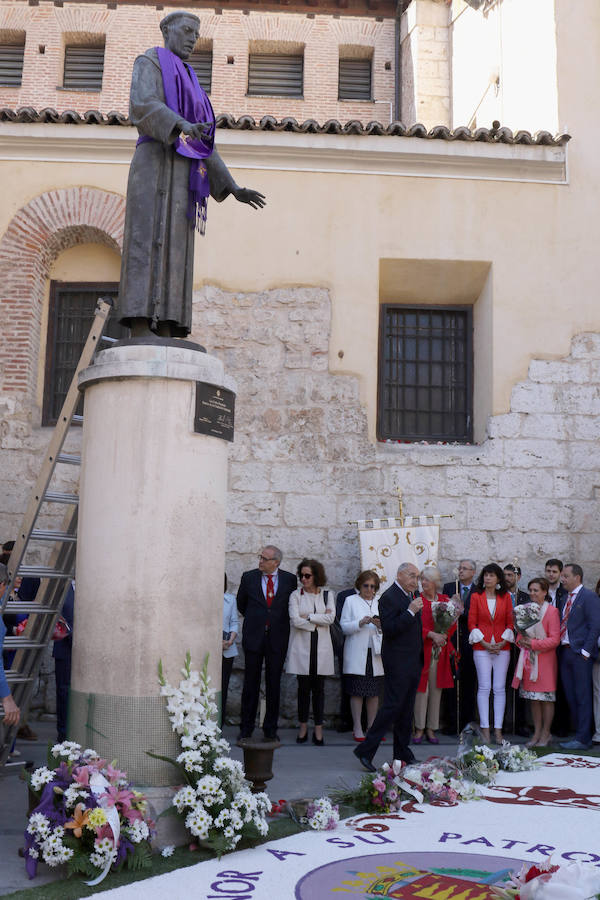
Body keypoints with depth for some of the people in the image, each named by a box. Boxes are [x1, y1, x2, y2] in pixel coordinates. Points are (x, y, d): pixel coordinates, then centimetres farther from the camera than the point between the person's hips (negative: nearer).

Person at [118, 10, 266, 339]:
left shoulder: (189, 86, 32)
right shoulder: (149, 62, 8)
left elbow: (202, 146, 26)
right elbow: (142, 103, -14)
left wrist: (233, 189, 18)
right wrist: (181, 125, -33)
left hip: (180, 174, 8)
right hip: (155, 163, -8)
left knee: (174, 252, -4)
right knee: (149, 242, -20)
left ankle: (164, 341, -10)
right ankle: (140, 334, -28)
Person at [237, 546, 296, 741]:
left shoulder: (289, 579, 1)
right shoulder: (249, 577, 3)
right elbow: (241, 604, 16)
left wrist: (277, 621, 8)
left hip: (277, 639, 0)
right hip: (254, 637, 0)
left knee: (274, 685, 5)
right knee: (251, 684, 5)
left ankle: (270, 730, 15)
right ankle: (246, 729, 13)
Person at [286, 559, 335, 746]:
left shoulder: (327, 594, 9)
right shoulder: (296, 595, 3)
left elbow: (331, 618, -5)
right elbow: (295, 620, -9)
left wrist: (308, 616, -8)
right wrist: (319, 620, -6)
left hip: (321, 647, 1)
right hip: (302, 647, -1)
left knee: (319, 688, 2)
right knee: (304, 687, 1)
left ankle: (318, 729, 9)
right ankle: (303, 727, 13)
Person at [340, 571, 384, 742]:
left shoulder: (379, 602, 15)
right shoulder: (350, 601, 6)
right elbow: (344, 626, -1)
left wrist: (380, 625, -7)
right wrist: (360, 623, -16)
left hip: (375, 653, 3)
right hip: (356, 653, -3)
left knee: (374, 692, 3)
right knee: (357, 691, -3)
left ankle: (371, 727, 12)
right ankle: (357, 728, 4)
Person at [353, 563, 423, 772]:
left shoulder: (411, 595, 15)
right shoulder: (389, 597, -14)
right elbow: (389, 629, -23)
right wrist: (410, 612, -25)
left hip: (413, 661, 9)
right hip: (397, 662, -9)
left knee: (407, 709, 13)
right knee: (392, 706, -10)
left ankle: (403, 753, 21)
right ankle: (365, 750, -4)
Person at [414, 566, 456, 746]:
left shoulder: (445, 600, 10)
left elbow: (453, 623, 8)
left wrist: (444, 636, -9)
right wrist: (432, 634, -18)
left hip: (440, 651, 3)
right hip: (422, 650, -3)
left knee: (436, 689, 5)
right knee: (422, 689, -4)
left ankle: (431, 729, 13)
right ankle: (419, 729, 6)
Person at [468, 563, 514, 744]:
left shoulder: (506, 597, 6)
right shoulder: (476, 596, 3)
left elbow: (510, 622, 7)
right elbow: (471, 623, 1)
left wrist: (503, 642, -6)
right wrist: (484, 643, -8)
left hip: (502, 647, 1)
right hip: (481, 648, -1)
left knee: (500, 688, 1)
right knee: (484, 687, -3)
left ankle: (498, 729, 6)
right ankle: (485, 728, 2)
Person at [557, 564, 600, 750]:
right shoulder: (565, 599, 18)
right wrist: (560, 649, 9)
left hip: (580, 653, -8)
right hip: (565, 652, 8)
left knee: (583, 697, -4)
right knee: (571, 697, 11)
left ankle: (583, 739, 0)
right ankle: (580, 733, 19)